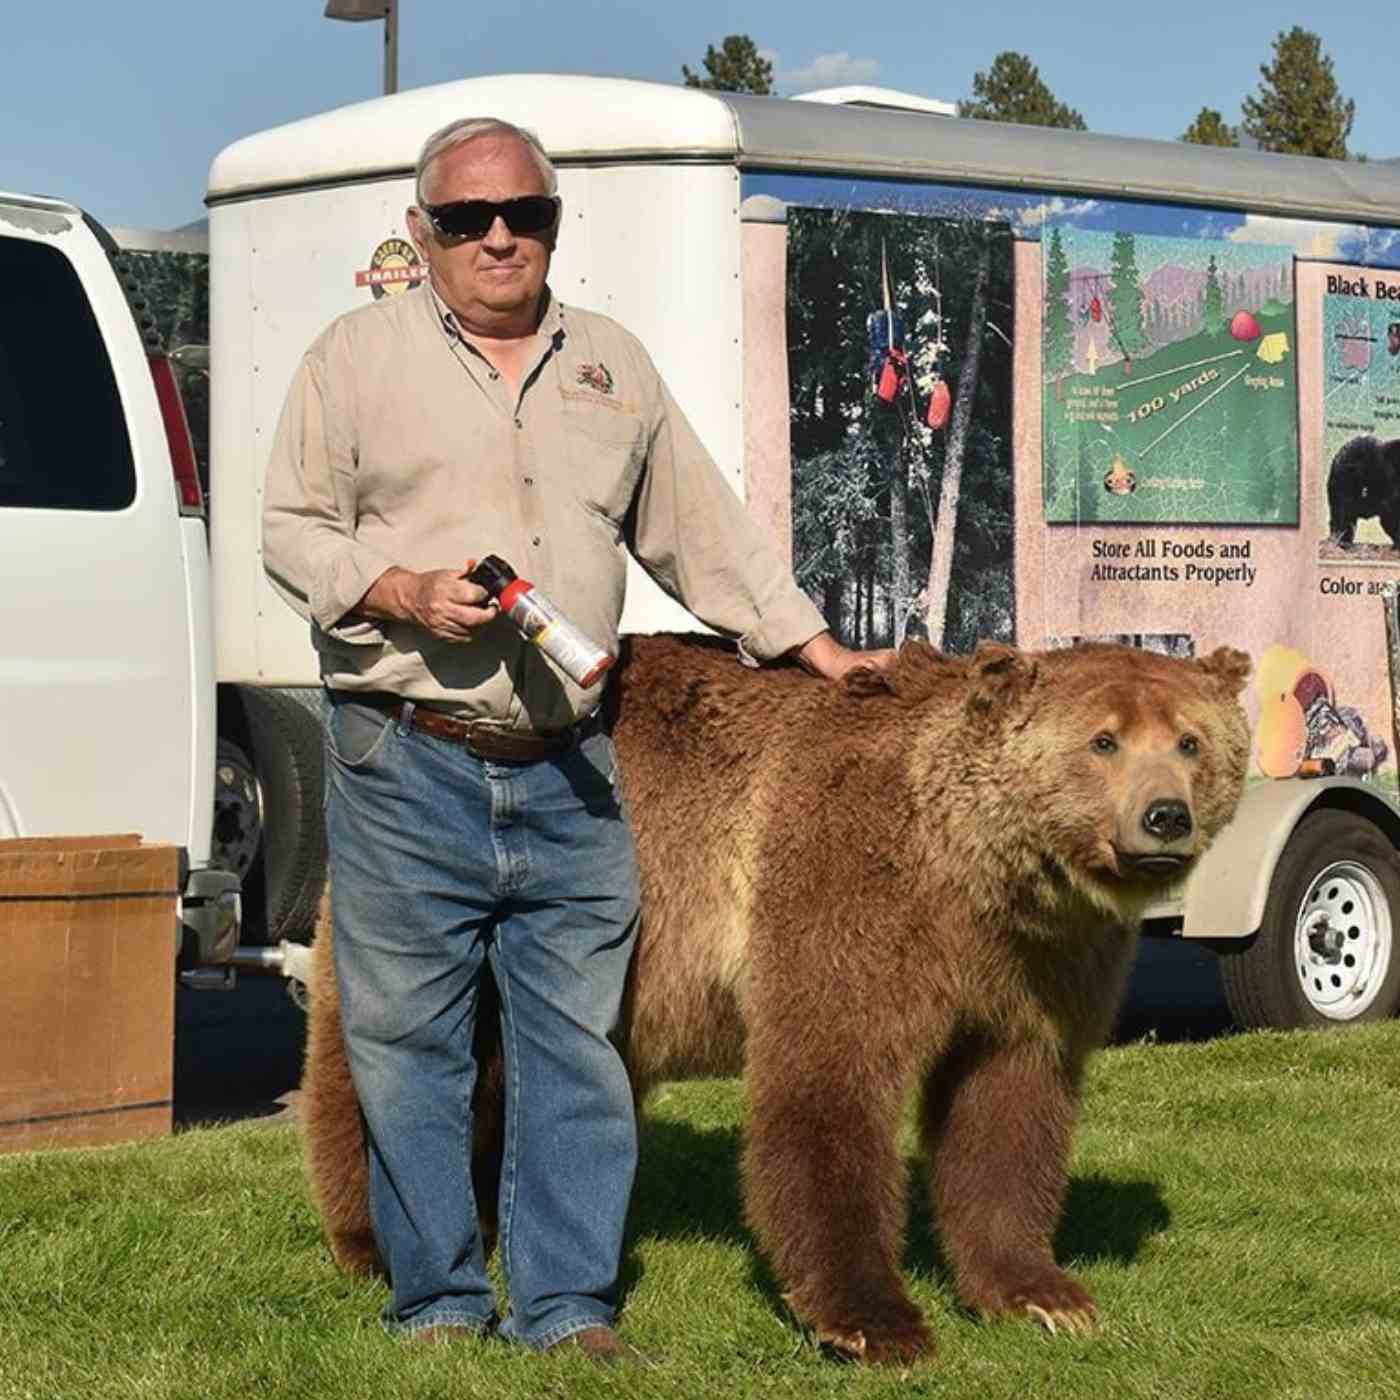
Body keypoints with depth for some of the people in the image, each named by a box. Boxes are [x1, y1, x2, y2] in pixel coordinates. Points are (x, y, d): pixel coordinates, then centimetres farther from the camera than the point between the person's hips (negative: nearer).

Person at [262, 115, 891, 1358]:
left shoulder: (616, 368, 15)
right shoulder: (360, 355, 5)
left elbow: (704, 534, 21)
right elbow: (292, 530, 4)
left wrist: (823, 656, 20)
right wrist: (403, 592, -13)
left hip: (570, 781, 3)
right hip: (406, 766, -3)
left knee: (577, 1046, 4)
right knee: (408, 1046, 2)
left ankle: (568, 1307, 12)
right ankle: (437, 1302, 15)